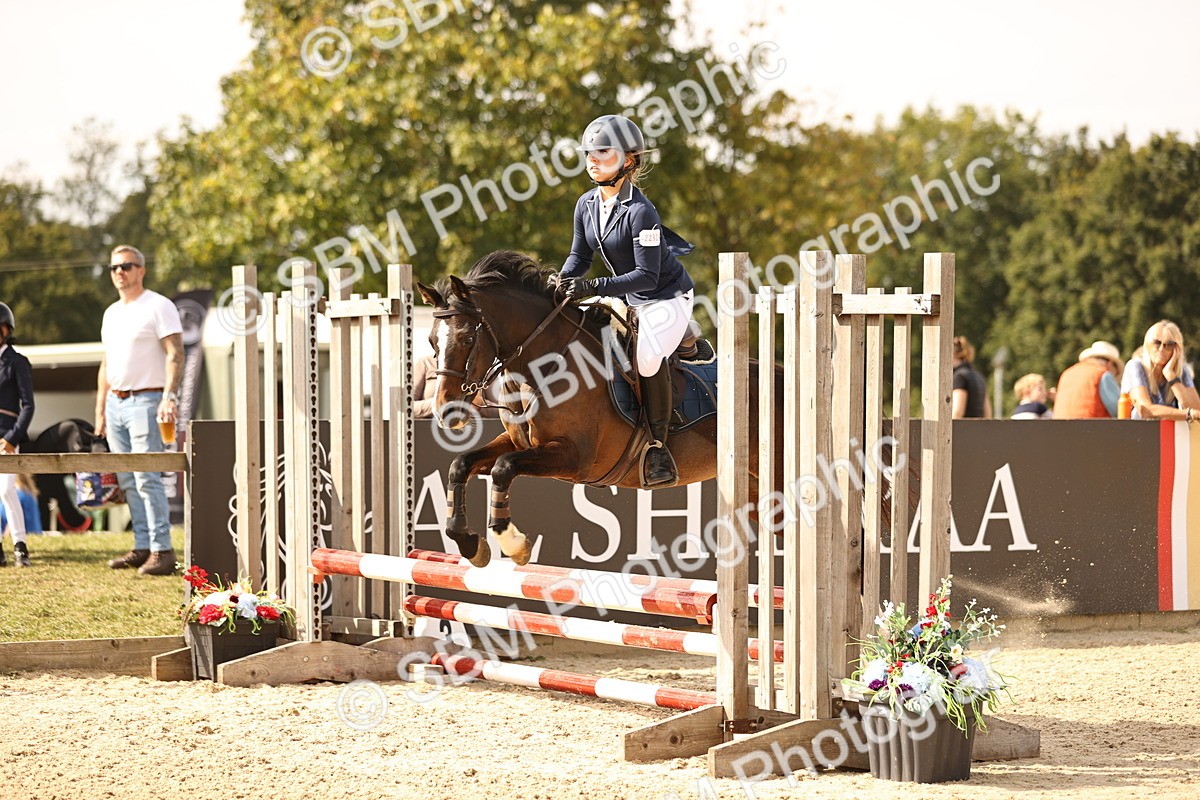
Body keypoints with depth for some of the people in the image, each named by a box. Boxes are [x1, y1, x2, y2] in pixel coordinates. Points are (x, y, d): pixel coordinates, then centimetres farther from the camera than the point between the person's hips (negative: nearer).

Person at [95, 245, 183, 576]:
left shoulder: (158, 307, -5)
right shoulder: (111, 313, 19)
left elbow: (175, 354, -12)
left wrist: (169, 397, -24)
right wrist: (100, 410, 18)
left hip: (145, 400, -8)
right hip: (115, 402, 8)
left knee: (147, 477, -14)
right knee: (128, 481, 6)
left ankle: (162, 551, -14)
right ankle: (142, 547, 10)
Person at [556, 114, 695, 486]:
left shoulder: (639, 211, -27)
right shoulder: (586, 204, -2)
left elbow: (647, 275, -29)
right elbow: (580, 256, 8)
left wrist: (595, 286, -36)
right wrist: (561, 284, -12)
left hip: (667, 295, -9)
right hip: (628, 300, 9)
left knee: (647, 354, -31)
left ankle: (658, 446, -18)